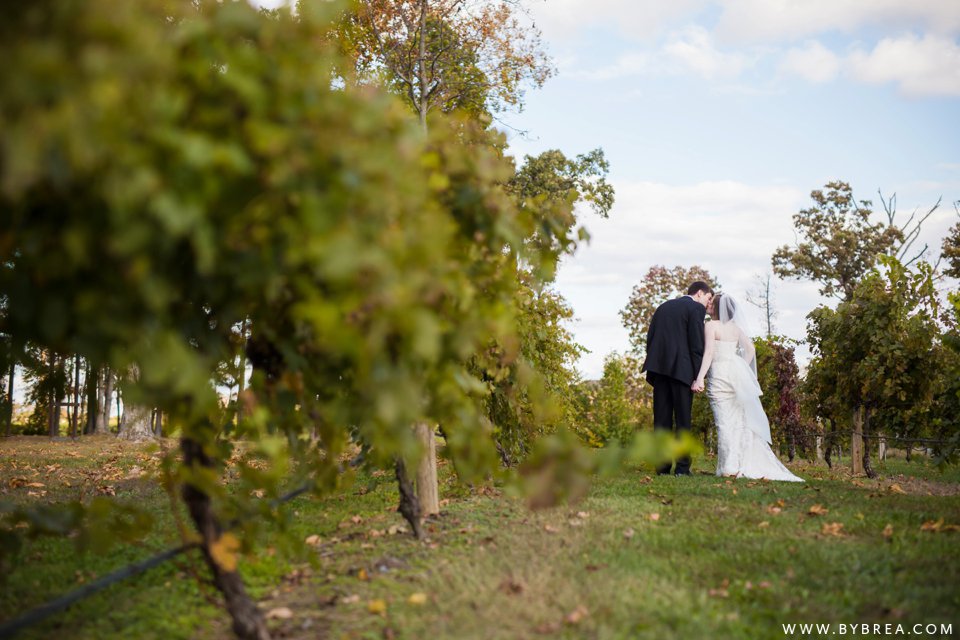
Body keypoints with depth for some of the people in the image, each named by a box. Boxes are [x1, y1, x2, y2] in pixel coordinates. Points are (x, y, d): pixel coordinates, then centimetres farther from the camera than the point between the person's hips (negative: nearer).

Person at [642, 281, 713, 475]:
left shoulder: (663, 307, 20)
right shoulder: (696, 308, 0)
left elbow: (650, 338, 15)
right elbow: (697, 344, -8)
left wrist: (653, 367, 16)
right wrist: (699, 376, -7)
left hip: (659, 368, 5)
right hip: (681, 369, -5)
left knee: (661, 419, 5)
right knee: (682, 419, 0)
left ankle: (662, 466, 3)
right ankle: (682, 466, -3)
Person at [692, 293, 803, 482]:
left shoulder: (711, 326, -3)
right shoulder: (735, 327, 13)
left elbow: (708, 352, -14)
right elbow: (750, 349, 9)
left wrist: (700, 378, -19)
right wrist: (742, 371, 17)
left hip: (719, 373, -5)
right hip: (737, 371, 5)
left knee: (725, 421, -5)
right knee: (741, 419, 8)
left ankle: (729, 468, -10)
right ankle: (748, 465, 6)